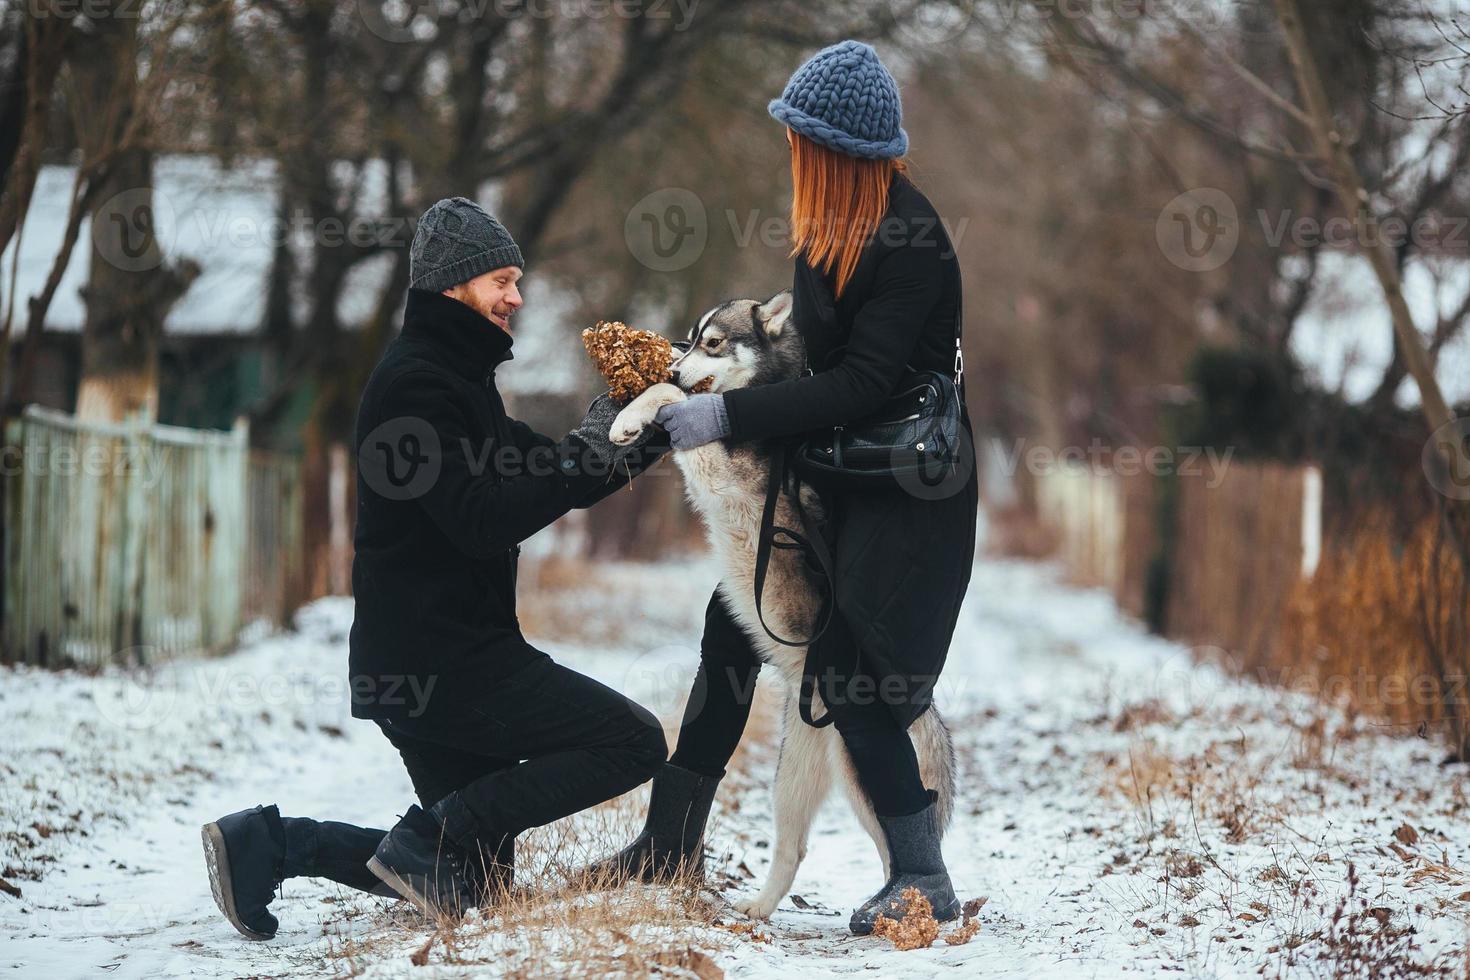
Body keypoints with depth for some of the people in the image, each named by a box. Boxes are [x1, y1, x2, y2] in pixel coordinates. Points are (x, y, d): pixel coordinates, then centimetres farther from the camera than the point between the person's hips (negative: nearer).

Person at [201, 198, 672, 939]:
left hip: (437, 656, 10)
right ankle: (430, 835, -13)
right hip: (439, 655, -10)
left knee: (471, 879, 14)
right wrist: (588, 451, -19)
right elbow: (483, 521, -22)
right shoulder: (415, 382, -13)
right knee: (632, 742, -12)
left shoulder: (457, 377, 19)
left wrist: (644, 442, 9)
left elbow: (538, 484, 21)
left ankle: (270, 843, 6)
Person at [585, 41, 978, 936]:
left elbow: (861, 384, -26)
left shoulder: (911, 241, -23)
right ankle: (673, 841, 20)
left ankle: (924, 877, 2)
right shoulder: (834, 219, 3)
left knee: (847, 671, -11)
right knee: (733, 628, 9)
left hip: (907, 490, -9)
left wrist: (727, 417, -25)